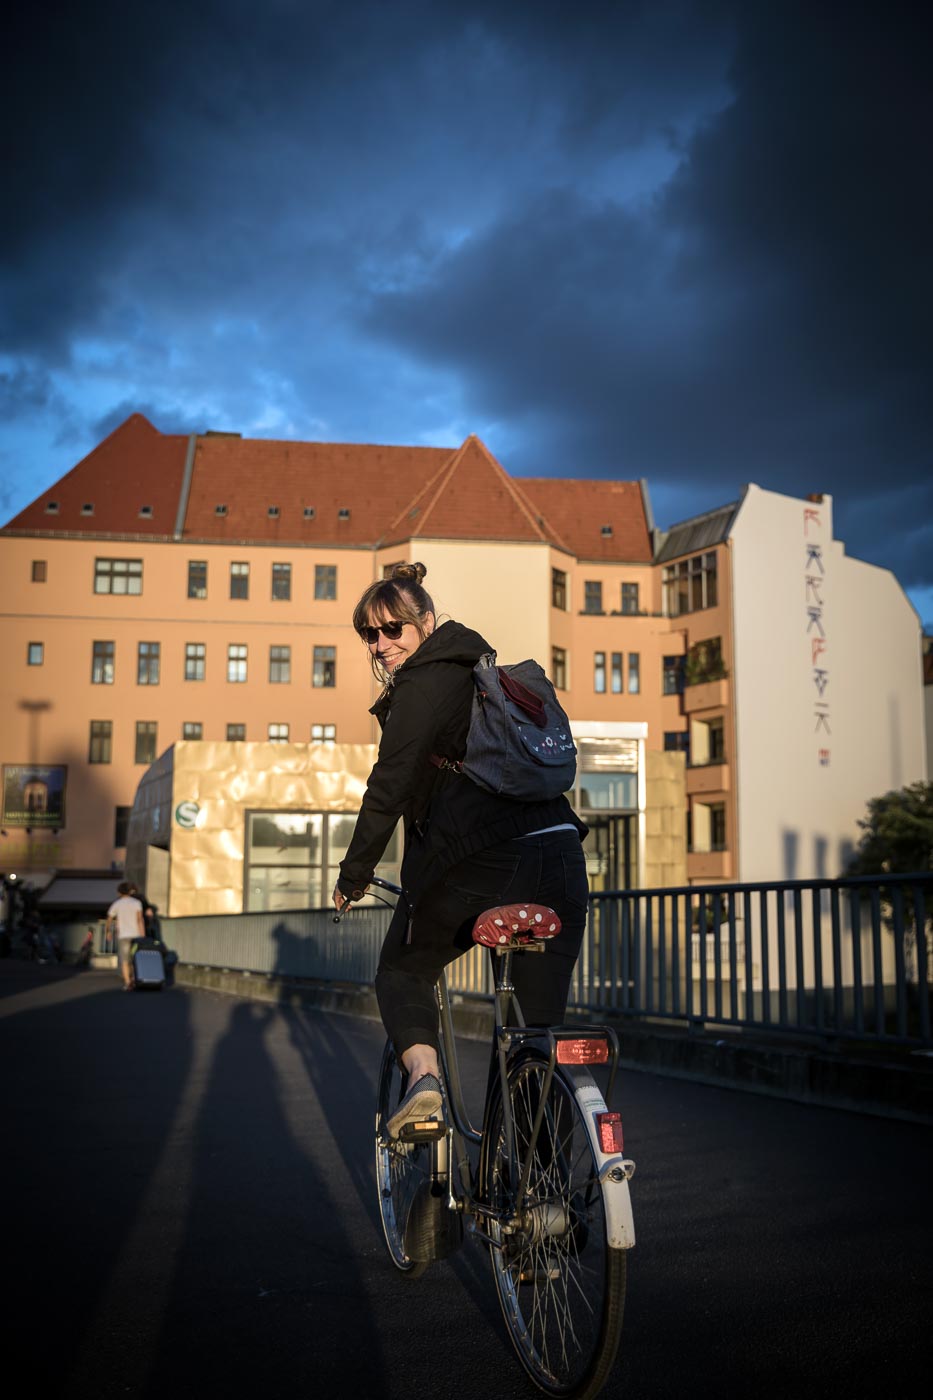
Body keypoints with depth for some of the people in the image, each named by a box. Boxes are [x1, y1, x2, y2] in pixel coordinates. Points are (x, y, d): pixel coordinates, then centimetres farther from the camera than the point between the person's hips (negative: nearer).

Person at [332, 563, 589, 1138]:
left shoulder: (421, 687, -3)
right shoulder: (480, 673, 22)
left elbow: (389, 790, -6)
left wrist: (353, 876, 4)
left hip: (481, 862, -7)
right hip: (560, 855, 7)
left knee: (401, 972, 18)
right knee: (543, 1017, 11)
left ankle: (423, 1073, -4)